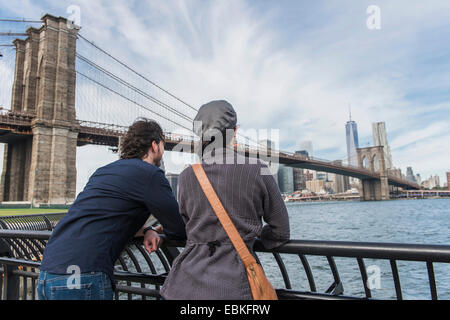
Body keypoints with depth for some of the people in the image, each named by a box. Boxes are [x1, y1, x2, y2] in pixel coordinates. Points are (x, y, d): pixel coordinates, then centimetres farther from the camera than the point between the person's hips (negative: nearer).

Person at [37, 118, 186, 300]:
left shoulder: (105, 170, 17)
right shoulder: (150, 173, -9)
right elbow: (178, 231, -6)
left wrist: (145, 231, 11)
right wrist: (162, 229, 18)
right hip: (82, 278, -8)